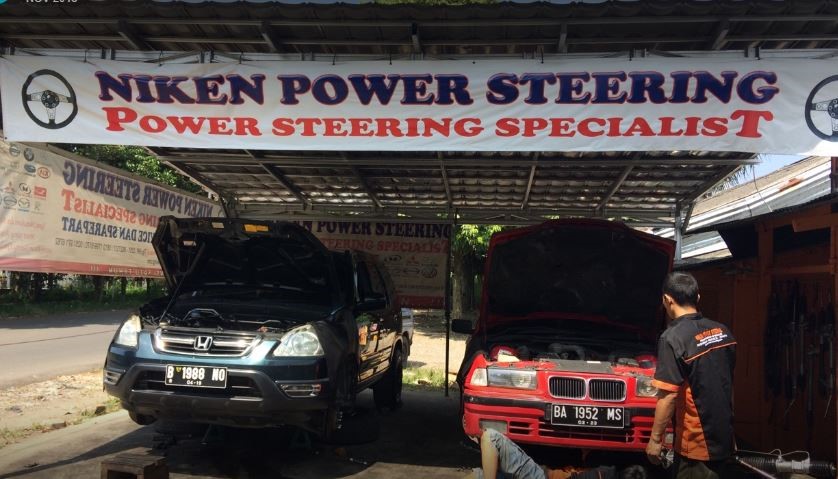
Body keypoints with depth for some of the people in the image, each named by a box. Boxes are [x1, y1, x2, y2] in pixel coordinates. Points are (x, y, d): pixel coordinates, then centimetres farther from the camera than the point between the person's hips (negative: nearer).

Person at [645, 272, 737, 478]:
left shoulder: (673, 338, -18)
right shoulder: (722, 331, 5)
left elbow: (668, 396, -20)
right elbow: (728, 383, 15)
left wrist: (655, 439, -12)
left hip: (696, 443, -7)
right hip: (723, 437, 7)